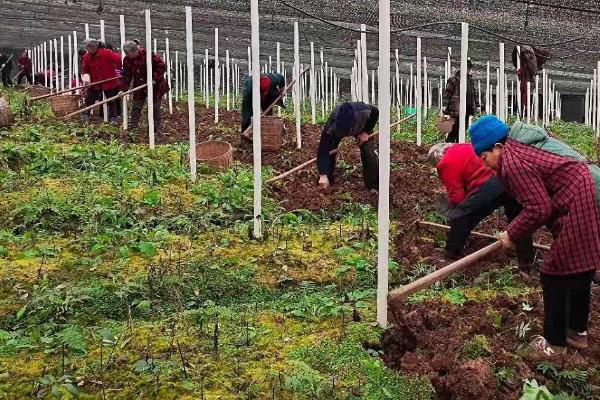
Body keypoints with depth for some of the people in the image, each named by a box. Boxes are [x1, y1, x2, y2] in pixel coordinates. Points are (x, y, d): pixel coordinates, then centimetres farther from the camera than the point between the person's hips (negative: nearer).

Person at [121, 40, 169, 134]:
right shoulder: (127, 60, -5)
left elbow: (162, 66, -19)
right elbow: (126, 75, -2)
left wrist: (154, 79, -22)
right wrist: (123, 89, -13)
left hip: (155, 85, -5)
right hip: (139, 86, 5)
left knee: (155, 108, 3)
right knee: (135, 107, 3)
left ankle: (156, 129, 13)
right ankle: (131, 129, 6)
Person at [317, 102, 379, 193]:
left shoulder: (364, 111, -45)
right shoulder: (331, 125, -45)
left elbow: (375, 112, -18)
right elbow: (323, 150, -42)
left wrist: (366, 132, -25)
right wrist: (323, 175, -50)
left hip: (362, 127, 0)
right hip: (337, 127, 0)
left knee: (368, 153, -14)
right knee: (329, 151, -16)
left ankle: (373, 185, 1)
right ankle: (328, 183, 2)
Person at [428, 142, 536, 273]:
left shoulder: (447, 164, 6)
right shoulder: (465, 147, 32)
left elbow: (456, 196, 4)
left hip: (488, 186, -8)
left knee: (458, 219, 8)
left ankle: (450, 259, 18)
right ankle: (527, 265, 32)